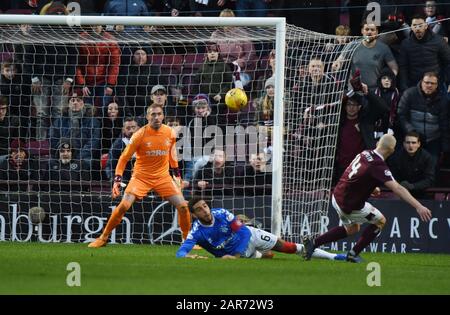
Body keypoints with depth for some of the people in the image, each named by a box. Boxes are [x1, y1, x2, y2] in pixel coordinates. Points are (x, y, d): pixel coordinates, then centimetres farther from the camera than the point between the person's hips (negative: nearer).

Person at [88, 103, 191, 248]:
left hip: (162, 176, 3)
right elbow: (124, 157, -9)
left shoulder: (170, 133, -4)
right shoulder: (140, 135, -14)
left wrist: (176, 172, 19)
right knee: (124, 205, -18)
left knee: (183, 206, -7)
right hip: (141, 176, -3)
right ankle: (103, 238, -2)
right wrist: (117, 179, -15)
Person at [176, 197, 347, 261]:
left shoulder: (221, 214, -24)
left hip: (250, 236, 0)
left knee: (288, 247, -6)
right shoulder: (197, 231, -26)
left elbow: (244, 232, -22)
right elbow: (181, 252, -34)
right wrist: (188, 256, -60)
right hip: (239, 253, 1)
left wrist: (235, 256, -33)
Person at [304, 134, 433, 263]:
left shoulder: (365, 153, 0)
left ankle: (313, 242, 24)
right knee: (380, 221, 11)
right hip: (350, 205, -8)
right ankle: (353, 254, 14)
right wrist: (418, 206, -36)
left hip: (337, 196, 8)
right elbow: (397, 189, -32)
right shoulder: (378, 166, -24)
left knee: (352, 228, 29)